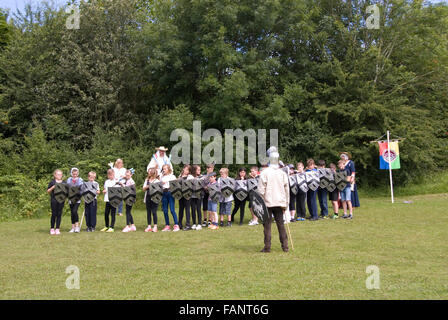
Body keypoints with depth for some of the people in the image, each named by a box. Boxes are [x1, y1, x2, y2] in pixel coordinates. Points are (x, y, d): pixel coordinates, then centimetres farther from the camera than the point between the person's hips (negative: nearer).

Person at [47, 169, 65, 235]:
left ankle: (57, 229, 10)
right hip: (54, 200, -3)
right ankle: (52, 228, 11)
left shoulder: (64, 183, 11)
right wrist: (52, 187, -11)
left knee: (59, 214, 3)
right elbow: (48, 191, 4)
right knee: (54, 214, 0)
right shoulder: (52, 182, 3)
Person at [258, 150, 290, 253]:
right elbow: (287, 189, 10)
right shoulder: (283, 173, 5)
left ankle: (267, 247, 4)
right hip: (280, 202, 4)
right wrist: (285, 204, 16)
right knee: (281, 225, 11)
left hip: (267, 202, -3)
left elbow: (261, 190, -8)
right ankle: (285, 246, 12)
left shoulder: (264, 172, -7)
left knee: (267, 225, 3)